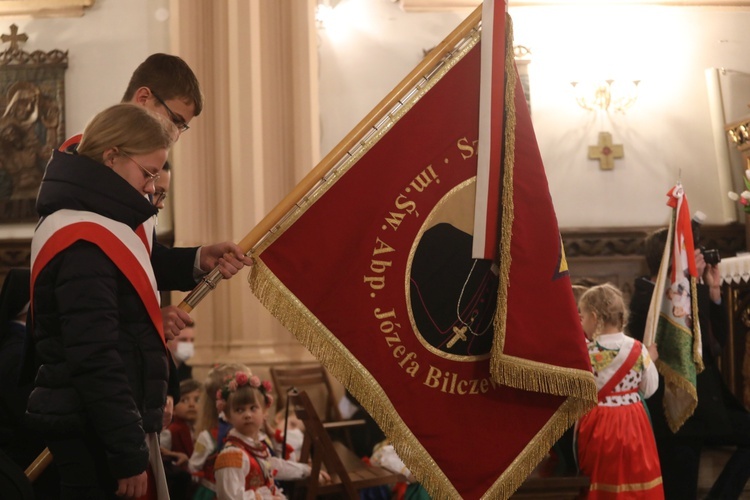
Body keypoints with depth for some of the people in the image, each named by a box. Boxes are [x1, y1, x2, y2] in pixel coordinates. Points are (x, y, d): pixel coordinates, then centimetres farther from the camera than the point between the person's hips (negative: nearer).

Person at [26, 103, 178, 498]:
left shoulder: (85, 226, 13)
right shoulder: (83, 243, -18)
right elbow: (95, 360, -23)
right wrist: (130, 454, -21)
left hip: (87, 430, 10)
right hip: (96, 436, -10)